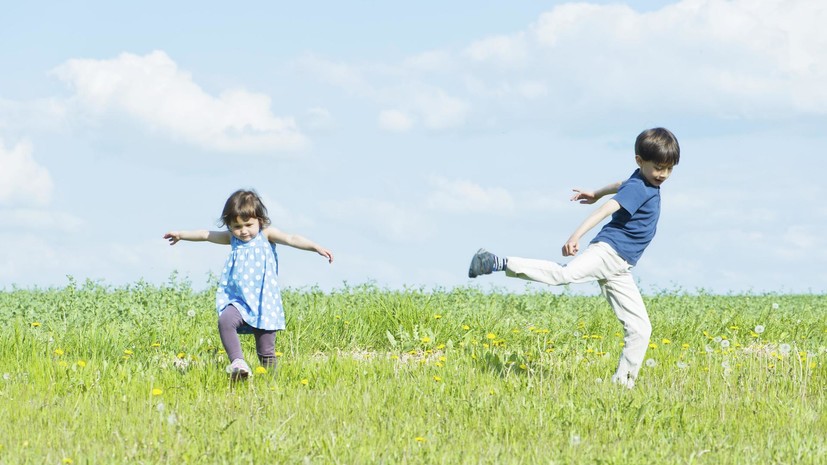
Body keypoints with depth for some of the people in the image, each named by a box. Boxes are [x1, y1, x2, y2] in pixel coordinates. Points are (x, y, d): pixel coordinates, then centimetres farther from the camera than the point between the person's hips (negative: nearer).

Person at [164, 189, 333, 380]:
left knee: (266, 352, 1)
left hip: (264, 303, -2)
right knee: (225, 321, -29)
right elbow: (206, 235, 23)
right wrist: (181, 235, 36)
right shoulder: (232, 238, 8)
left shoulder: (266, 235, -3)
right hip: (239, 301, 2)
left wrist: (316, 247, -33)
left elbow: (291, 239, -18)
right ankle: (237, 362, -35)